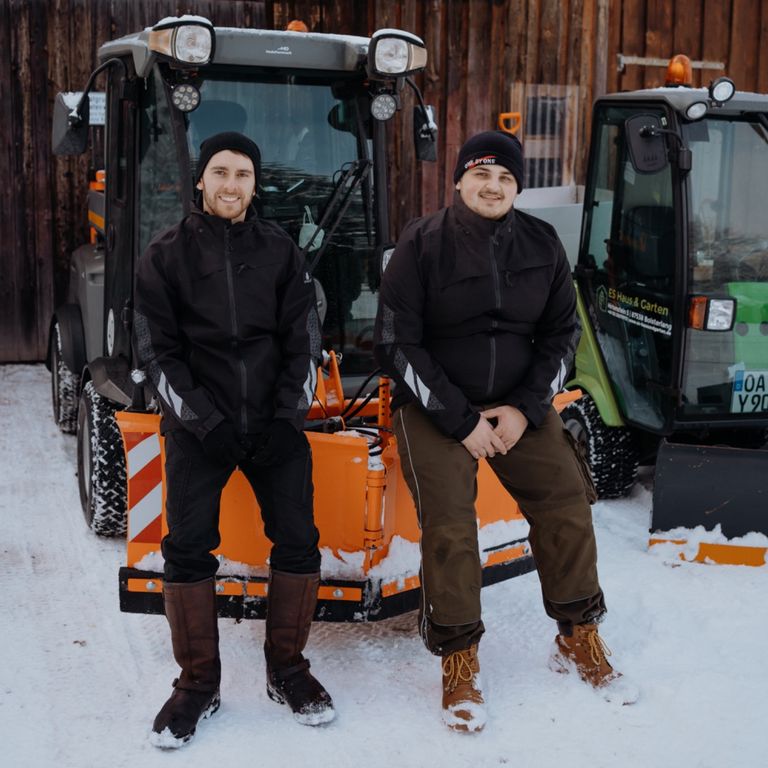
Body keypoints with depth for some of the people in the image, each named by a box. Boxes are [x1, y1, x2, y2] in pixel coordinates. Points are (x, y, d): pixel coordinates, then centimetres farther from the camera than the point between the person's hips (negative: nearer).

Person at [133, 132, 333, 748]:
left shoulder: (281, 252, 8)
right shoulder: (166, 256, 3)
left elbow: (304, 343, 7)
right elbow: (157, 352, -1)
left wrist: (288, 416, -5)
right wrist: (205, 421, -11)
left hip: (275, 422, 2)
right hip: (197, 425, -1)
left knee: (298, 541, -4)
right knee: (187, 550, -7)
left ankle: (286, 670, 14)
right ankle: (198, 685, 8)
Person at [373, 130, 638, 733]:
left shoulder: (542, 244, 1)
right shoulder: (422, 245, -10)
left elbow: (560, 334, 7)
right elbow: (398, 344, -10)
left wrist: (526, 409, -7)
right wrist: (460, 421, -15)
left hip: (519, 405, 4)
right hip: (435, 407, -3)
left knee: (568, 508, -4)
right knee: (449, 531, -14)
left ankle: (578, 641, 16)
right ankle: (460, 666, 2)